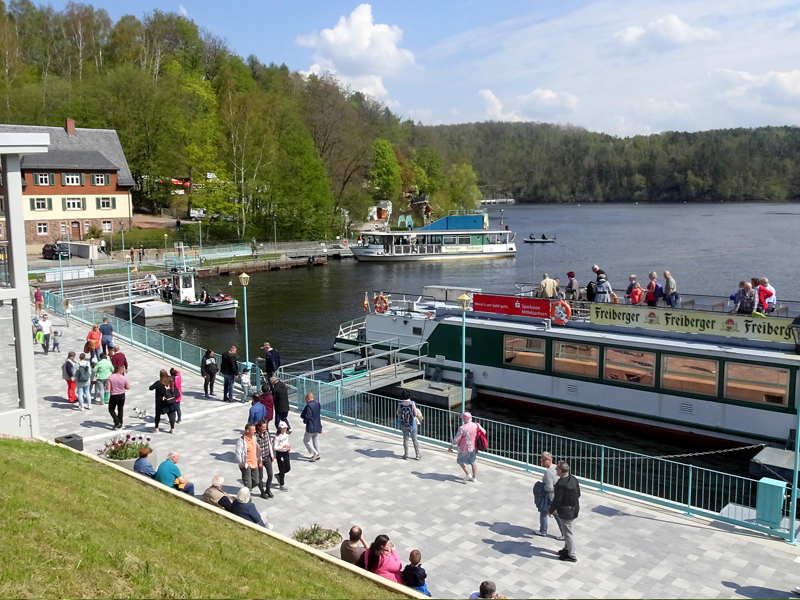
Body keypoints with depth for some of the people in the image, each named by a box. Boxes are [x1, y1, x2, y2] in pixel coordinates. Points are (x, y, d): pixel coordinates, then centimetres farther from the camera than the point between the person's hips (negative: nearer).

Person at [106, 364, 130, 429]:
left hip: (113, 396, -2)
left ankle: (117, 422, 0)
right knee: (120, 410, 17)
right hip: (122, 396, 2)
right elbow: (128, 387, -4)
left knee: (111, 409, 14)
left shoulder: (111, 377, -15)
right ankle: (120, 424, 24)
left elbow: (108, 387, -18)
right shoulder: (124, 378, -12)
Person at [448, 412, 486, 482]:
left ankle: (468, 474, 13)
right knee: (473, 462, 20)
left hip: (465, 449, -6)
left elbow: (456, 439, -19)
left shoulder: (462, 428, -24)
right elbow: (483, 432, 9)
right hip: (474, 447, 6)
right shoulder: (476, 425, -8)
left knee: (461, 460, 17)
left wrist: (451, 447, -6)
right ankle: (474, 477, 27)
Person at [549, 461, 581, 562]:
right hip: (575, 509, 9)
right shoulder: (573, 479, -2)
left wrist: (551, 511, -6)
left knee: (567, 533, 7)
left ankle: (571, 556, 19)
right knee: (566, 531, 26)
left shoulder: (561, 484, -28)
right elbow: (578, 494, 9)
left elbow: (557, 500, -22)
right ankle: (567, 549, 41)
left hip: (566, 512, -9)